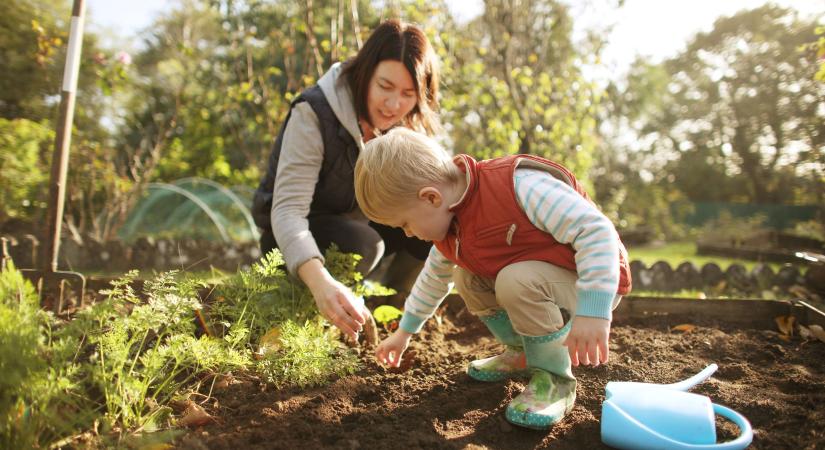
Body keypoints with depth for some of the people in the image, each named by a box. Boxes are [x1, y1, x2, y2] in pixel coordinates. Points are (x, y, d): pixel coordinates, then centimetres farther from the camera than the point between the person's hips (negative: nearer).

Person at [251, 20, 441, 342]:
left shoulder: (405, 124, -10)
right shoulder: (314, 112, -29)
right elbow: (287, 209, -37)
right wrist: (320, 281, -55)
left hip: (356, 224, 6)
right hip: (294, 236, -5)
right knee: (364, 247, -35)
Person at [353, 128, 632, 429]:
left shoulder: (519, 186, -32)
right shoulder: (449, 222, -3)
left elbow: (596, 231, -33)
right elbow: (435, 276, 15)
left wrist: (593, 311, -40)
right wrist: (405, 331, 22)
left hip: (594, 284, -8)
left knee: (517, 281, -33)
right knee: (466, 277, -1)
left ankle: (555, 379, -11)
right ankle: (523, 353, 14)